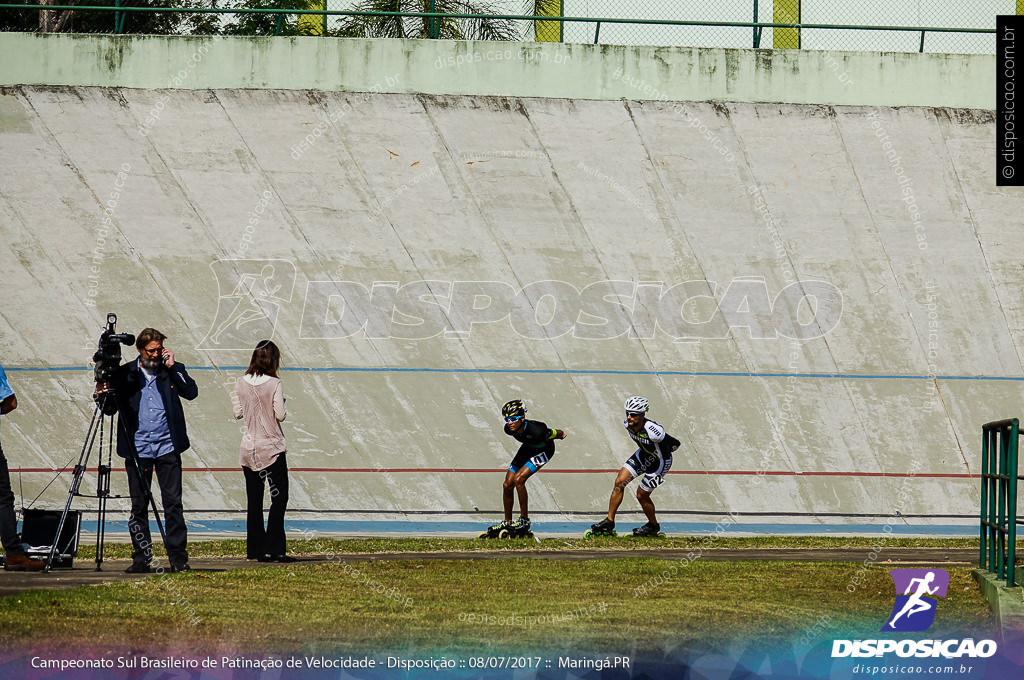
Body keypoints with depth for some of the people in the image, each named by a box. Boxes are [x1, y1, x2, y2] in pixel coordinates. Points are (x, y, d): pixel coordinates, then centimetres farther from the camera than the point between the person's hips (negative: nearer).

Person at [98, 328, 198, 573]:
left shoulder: (173, 370, 7)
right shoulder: (125, 374, 6)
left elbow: (191, 392, -7)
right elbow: (110, 409, 8)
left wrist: (173, 367, -10)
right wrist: (103, 395, -13)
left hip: (167, 446, -1)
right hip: (138, 448, 1)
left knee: (173, 502, -5)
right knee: (139, 504, 2)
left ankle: (178, 557, -2)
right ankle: (141, 559, 8)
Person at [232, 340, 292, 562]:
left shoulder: (241, 383, 1)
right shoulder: (274, 384, -12)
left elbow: (238, 413, 5)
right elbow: (280, 415, -12)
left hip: (249, 448, 5)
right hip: (272, 447, -5)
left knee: (253, 500, 10)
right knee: (279, 496, 0)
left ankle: (254, 549, 11)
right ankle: (272, 549, -8)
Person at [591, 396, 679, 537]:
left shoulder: (652, 431, -39)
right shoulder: (628, 424, -16)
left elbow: (675, 444, -25)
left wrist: (661, 455, -7)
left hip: (660, 461, -7)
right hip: (644, 454, 7)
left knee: (641, 495, 1)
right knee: (619, 482, -2)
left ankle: (653, 526, 28)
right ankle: (609, 521, 10)